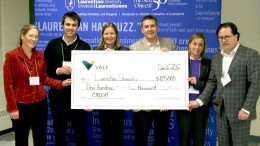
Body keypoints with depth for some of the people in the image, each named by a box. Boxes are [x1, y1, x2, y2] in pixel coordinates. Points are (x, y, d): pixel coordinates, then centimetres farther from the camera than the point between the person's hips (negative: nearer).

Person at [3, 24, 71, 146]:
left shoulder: (40, 56, 4)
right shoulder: (12, 56, -10)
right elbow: (8, 84, -10)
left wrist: (61, 83, -5)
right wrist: (12, 107, -12)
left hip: (40, 103, 4)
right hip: (21, 105, -4)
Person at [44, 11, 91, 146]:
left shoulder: (85, 47, 2)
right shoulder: (53, 44, 5)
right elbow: (45, 69, 3)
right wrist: (58, 70, -14)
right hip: (57, 94, 2)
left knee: (80, 132, 11)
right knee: (59, 132, 15)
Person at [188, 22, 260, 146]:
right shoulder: (216, 57, 10)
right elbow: (212, 82, 9)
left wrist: (246, 109, -17)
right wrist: (200, 101, -1)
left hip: (240, 110, -5)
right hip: (221, 110, 5)